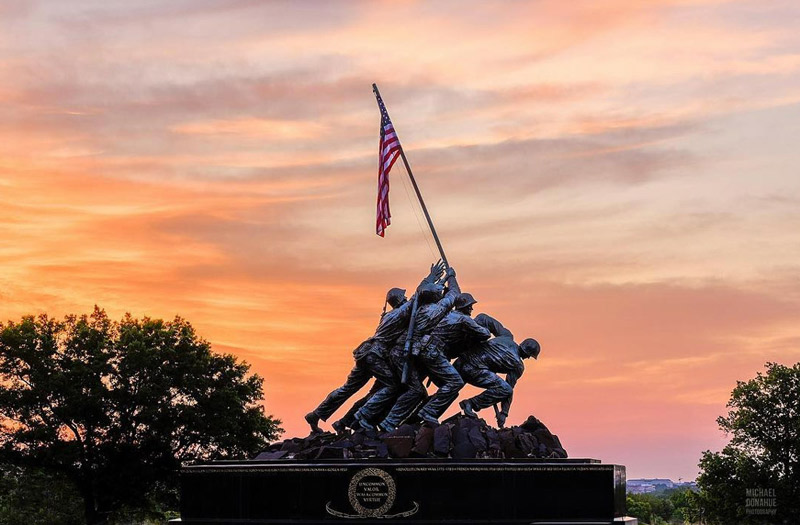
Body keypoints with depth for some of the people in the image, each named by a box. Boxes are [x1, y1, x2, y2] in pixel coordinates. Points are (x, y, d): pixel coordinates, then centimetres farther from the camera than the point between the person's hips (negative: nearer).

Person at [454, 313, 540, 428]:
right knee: (505, 390, -10)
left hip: (460, 363, 8)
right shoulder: (518, 366, 1)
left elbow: (484, 318, 13)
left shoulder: (507, 336, 16)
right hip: (474, 369, -8)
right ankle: (470, 404, -9)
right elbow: (509, 388, 4)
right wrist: (503, 413, 9)